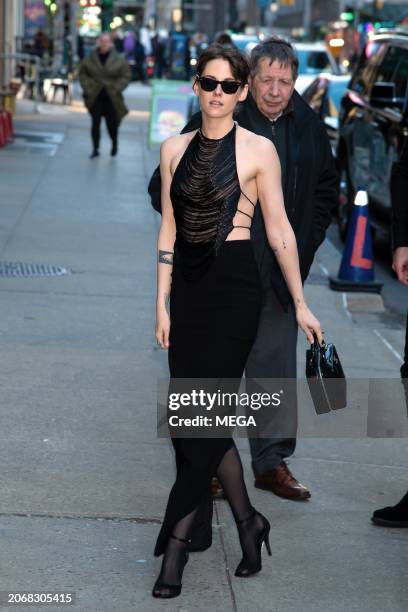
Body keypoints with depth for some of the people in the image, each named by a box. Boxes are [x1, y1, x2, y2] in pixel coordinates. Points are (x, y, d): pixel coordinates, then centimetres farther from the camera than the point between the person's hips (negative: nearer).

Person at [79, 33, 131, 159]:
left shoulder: (119, 60, -3)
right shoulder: (90, 60, 1)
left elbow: (125, 76, 0)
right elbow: (83, 74, 9)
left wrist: (116, 89, -9)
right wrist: (88, 87, -3)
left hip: (112, 98, -1)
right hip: (95, 97, 1)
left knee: (112, 123, 4)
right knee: (95, 123, 3)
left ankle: (114, 144, 33)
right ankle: (95, 149, 12)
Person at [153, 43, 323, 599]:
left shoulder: (258, 150, -3)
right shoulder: (175, 149, 8)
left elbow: (278, 230, 0)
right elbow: (168, 230, 9)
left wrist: (300, 304, 0)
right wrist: (162, 304, 5)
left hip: (234, 283, -5)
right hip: (186, 282, 5)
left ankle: (177, 540, 0)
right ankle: (248, 521, 21)